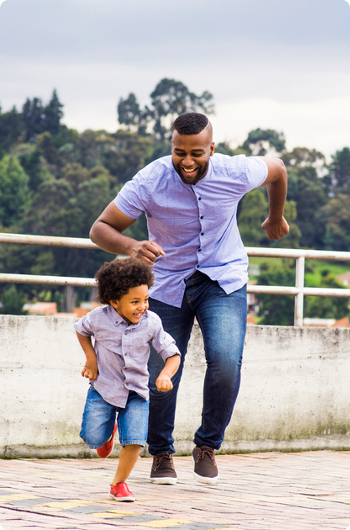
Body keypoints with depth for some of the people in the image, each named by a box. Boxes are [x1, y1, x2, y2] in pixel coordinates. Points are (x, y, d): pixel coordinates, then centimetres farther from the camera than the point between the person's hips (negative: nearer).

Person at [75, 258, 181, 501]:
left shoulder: (151, 323, -13)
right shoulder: (99, 319, -13)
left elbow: (172, 354, -10)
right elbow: (81, 330, 11)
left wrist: (165, 375, -29)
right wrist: (91, 358, -1)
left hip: (136, 392, 0)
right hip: (103, 389, 0)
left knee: (134, 441, -13)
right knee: (93, 439, -4)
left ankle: (119, 483, 12)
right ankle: (109, 431, 35)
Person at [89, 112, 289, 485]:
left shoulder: (235, 173, -18)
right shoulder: (149, 182, -22)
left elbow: (276, 169, 5)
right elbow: (100, 229, -19)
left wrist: (276, 218, 23)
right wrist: (131, 247, -41)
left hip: (224, 281, 0)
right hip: (168, 284, 0)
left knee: (226, 360, -23)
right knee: (159, 379, -1)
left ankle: (207, 446, 0)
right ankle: (161, 453, 28)